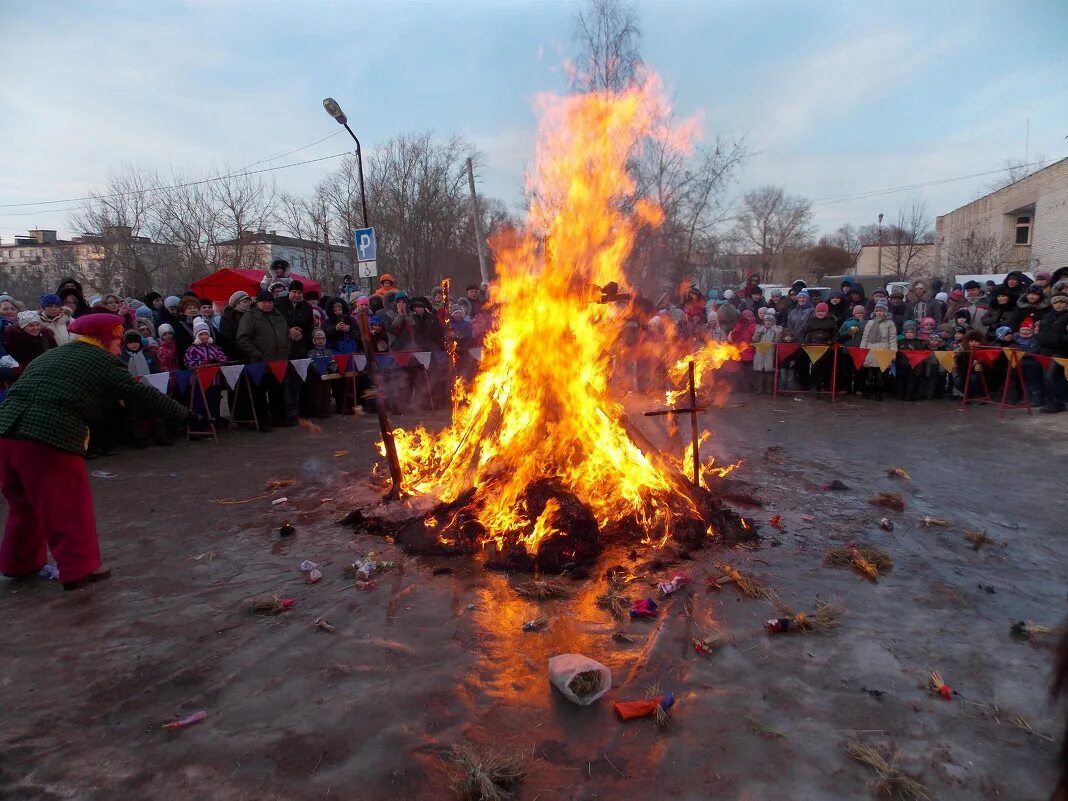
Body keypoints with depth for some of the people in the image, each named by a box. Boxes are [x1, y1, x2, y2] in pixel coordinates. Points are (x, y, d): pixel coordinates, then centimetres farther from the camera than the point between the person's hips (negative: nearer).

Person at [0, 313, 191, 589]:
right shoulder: (103, 361, 5)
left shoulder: (48, 356, 27)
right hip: (52, 437, -8)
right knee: (70, 505, 4)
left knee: (24, 503, 23)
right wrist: (184, 413, 6)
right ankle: (79, 568, 11)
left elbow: (23, 393, 30)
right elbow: (142, 395, 1)